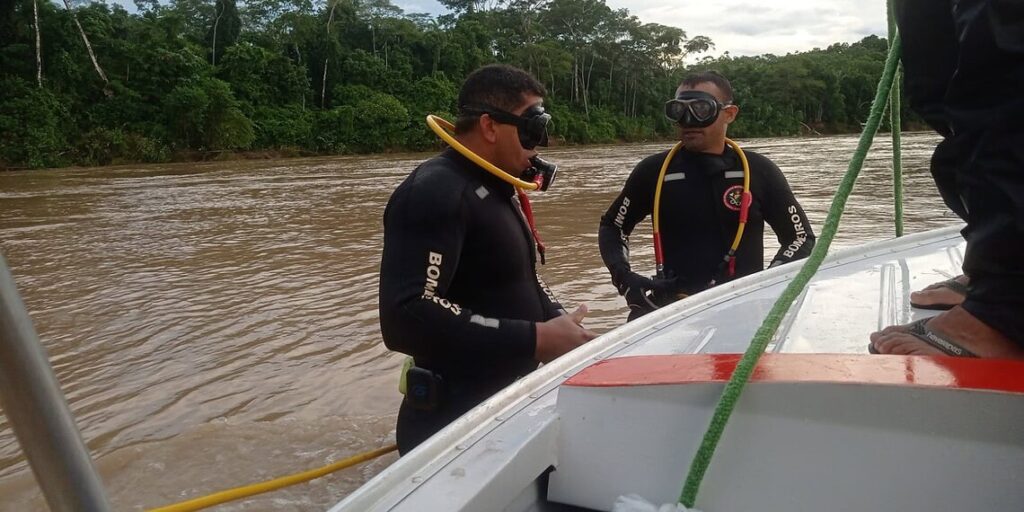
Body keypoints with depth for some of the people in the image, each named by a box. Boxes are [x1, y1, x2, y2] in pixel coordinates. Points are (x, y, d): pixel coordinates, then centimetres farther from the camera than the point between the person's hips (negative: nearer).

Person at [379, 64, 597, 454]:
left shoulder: (497, 190, 11)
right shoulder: (436, 192, -22)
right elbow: (406, 318, -33)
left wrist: (560, 324, 1)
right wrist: (535, 339, -29)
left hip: (509, 409, 10)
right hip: (453, 428, -10)